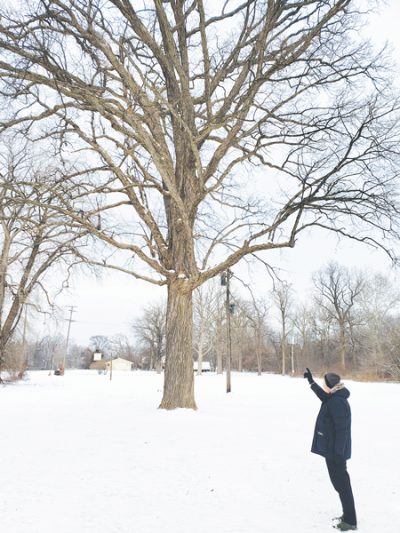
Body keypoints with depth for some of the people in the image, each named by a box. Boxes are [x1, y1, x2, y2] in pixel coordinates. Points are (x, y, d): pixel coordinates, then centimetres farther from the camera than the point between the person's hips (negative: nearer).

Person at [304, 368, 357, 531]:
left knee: (340, 483, 0)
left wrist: (338, 451, -23)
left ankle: (350, 521, 10)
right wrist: (312, 382, 30)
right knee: (342, 481, 20)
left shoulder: (337, 402, -25)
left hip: (334, 450, -11)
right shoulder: (335, 398, 5)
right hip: (334, 449, 11)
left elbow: (342, 429, -26)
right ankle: (348, 515, 33)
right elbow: (324, 397, 29)